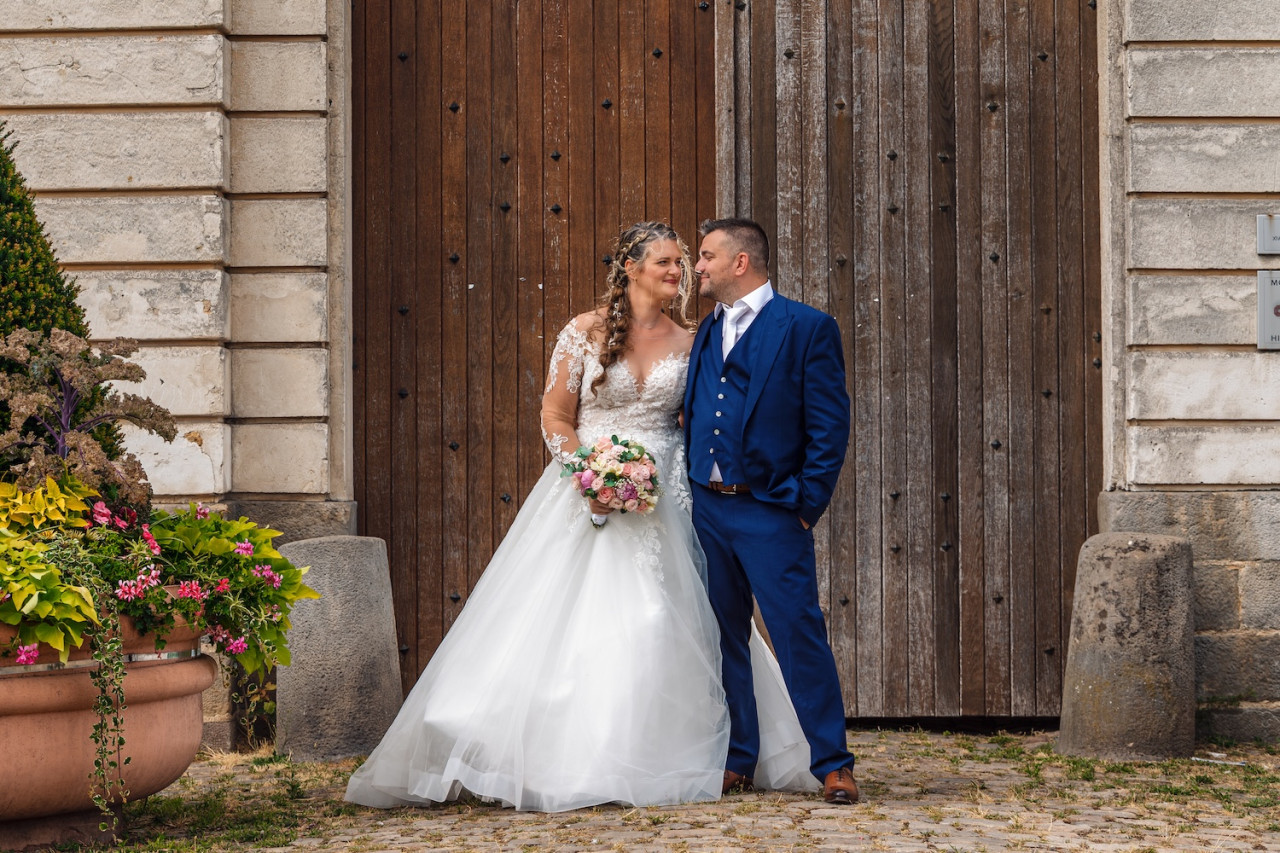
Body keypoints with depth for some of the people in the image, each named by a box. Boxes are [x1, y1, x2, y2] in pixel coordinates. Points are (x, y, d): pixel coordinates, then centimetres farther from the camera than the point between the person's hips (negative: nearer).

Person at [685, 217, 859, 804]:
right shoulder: (706, 333, 15)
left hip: (770, 513, -6)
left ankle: (832, 764, 0)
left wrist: (808, 505, -10)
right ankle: (737, 760, 19)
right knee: (725, 639, 10)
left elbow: (830, 425, -7)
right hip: (707, 509, 6)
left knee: (799, 634, -7)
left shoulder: (807, 329, -4)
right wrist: (685, 492, 9)